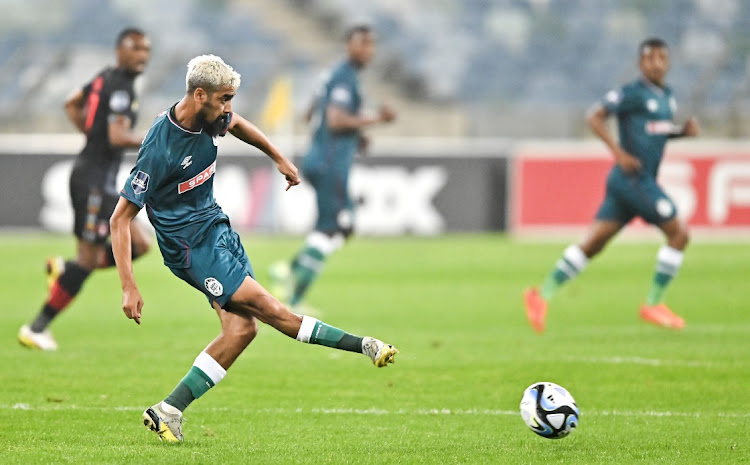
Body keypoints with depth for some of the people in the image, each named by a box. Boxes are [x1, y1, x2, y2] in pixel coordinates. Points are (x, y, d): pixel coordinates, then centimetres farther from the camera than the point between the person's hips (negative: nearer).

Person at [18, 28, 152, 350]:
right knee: (88, 259, -6)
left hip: (101, 181, 10)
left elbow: (72, 104, 29)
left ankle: (63, 269, 10)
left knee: (139, 244, 9)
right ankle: (36, 329, -1)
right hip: (95, 177, -10)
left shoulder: (106, 78, 14)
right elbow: (118, 137, -27)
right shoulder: (121, 88, -16)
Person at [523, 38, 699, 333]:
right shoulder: (633, 93, -10)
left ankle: (543, 294, 5)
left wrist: (684, 131, 10)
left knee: (593, 243, 5)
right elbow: (594, 117, -12)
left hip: (643, 181, 9)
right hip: (633, 178, -9)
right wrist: (618, 152, -20)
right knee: (678, 233, -7)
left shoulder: (666, 96, 17)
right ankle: (653, 304, 0)